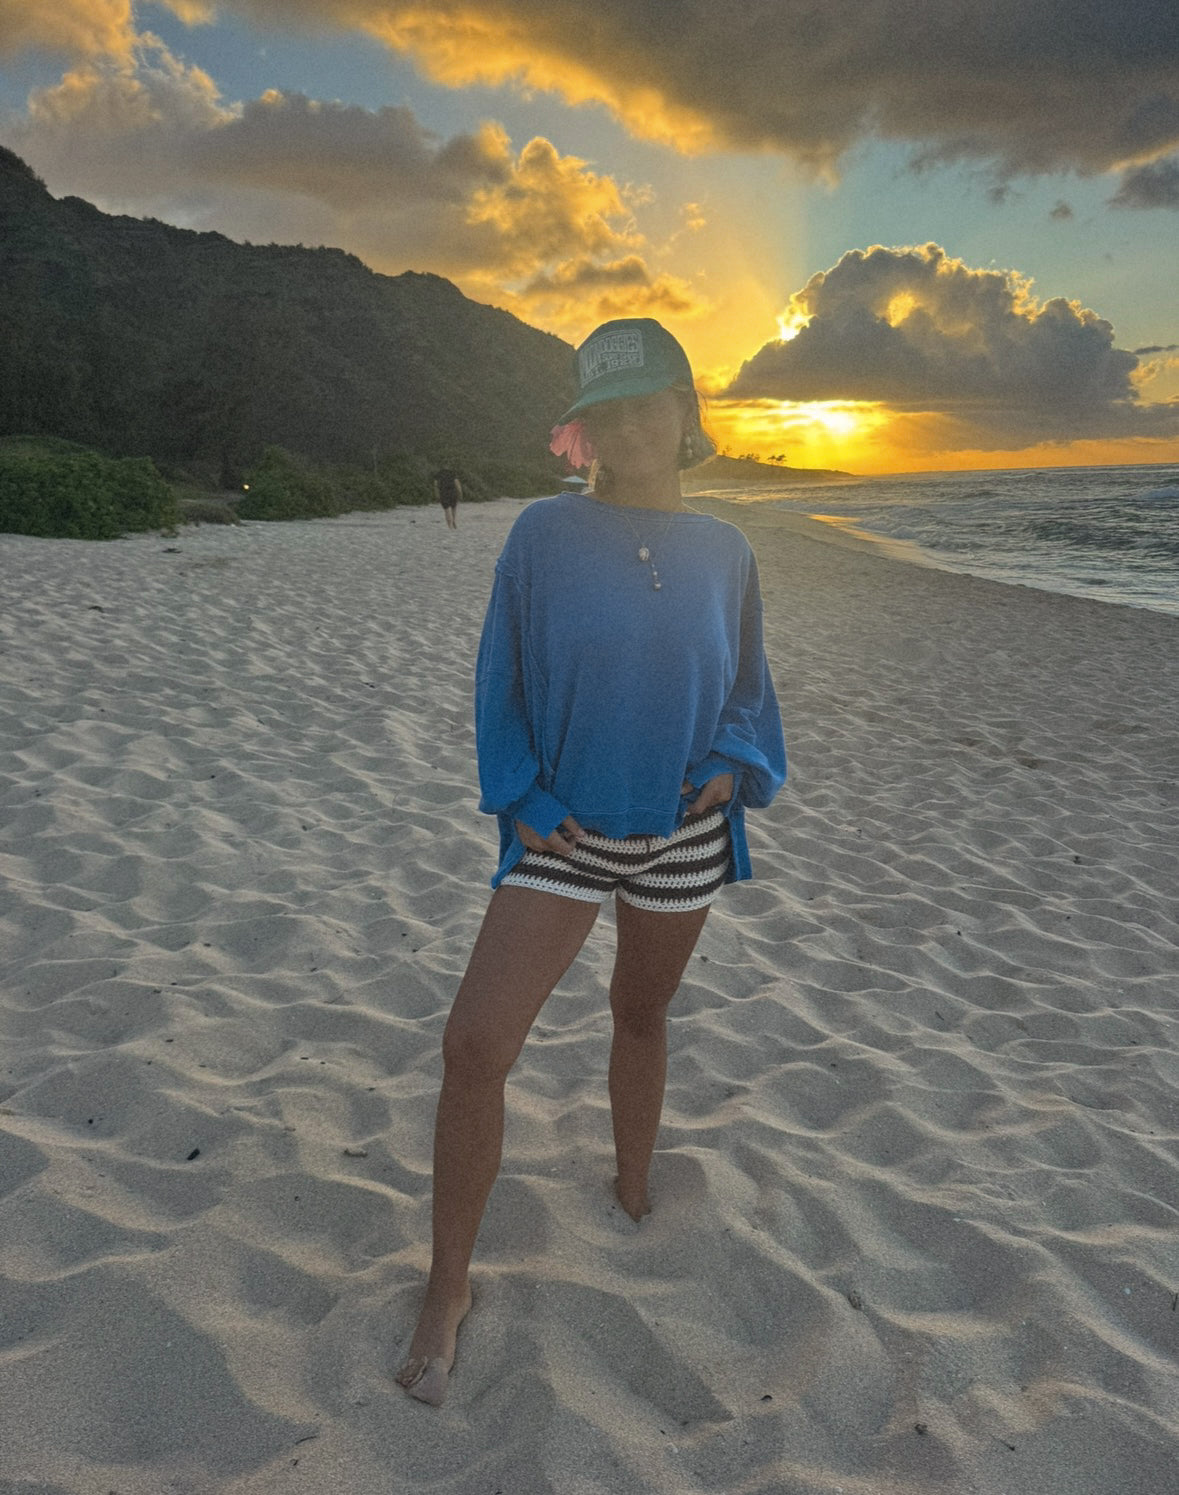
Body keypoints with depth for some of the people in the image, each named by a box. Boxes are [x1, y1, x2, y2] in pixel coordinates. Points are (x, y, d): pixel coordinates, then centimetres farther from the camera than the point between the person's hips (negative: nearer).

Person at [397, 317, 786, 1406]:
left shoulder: (722, 551, 0)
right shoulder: (544, 534, -8)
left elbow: (747, 685, 12)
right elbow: (501, 676, -2)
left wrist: (737, 766, -6)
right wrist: (521, 800, -11)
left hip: (681, 834, 3)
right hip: (565, 832, -2)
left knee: (644, 1012, 20)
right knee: (476, 1043, -11)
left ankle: (635, 1187, 47)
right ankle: (450, 1286, 10)